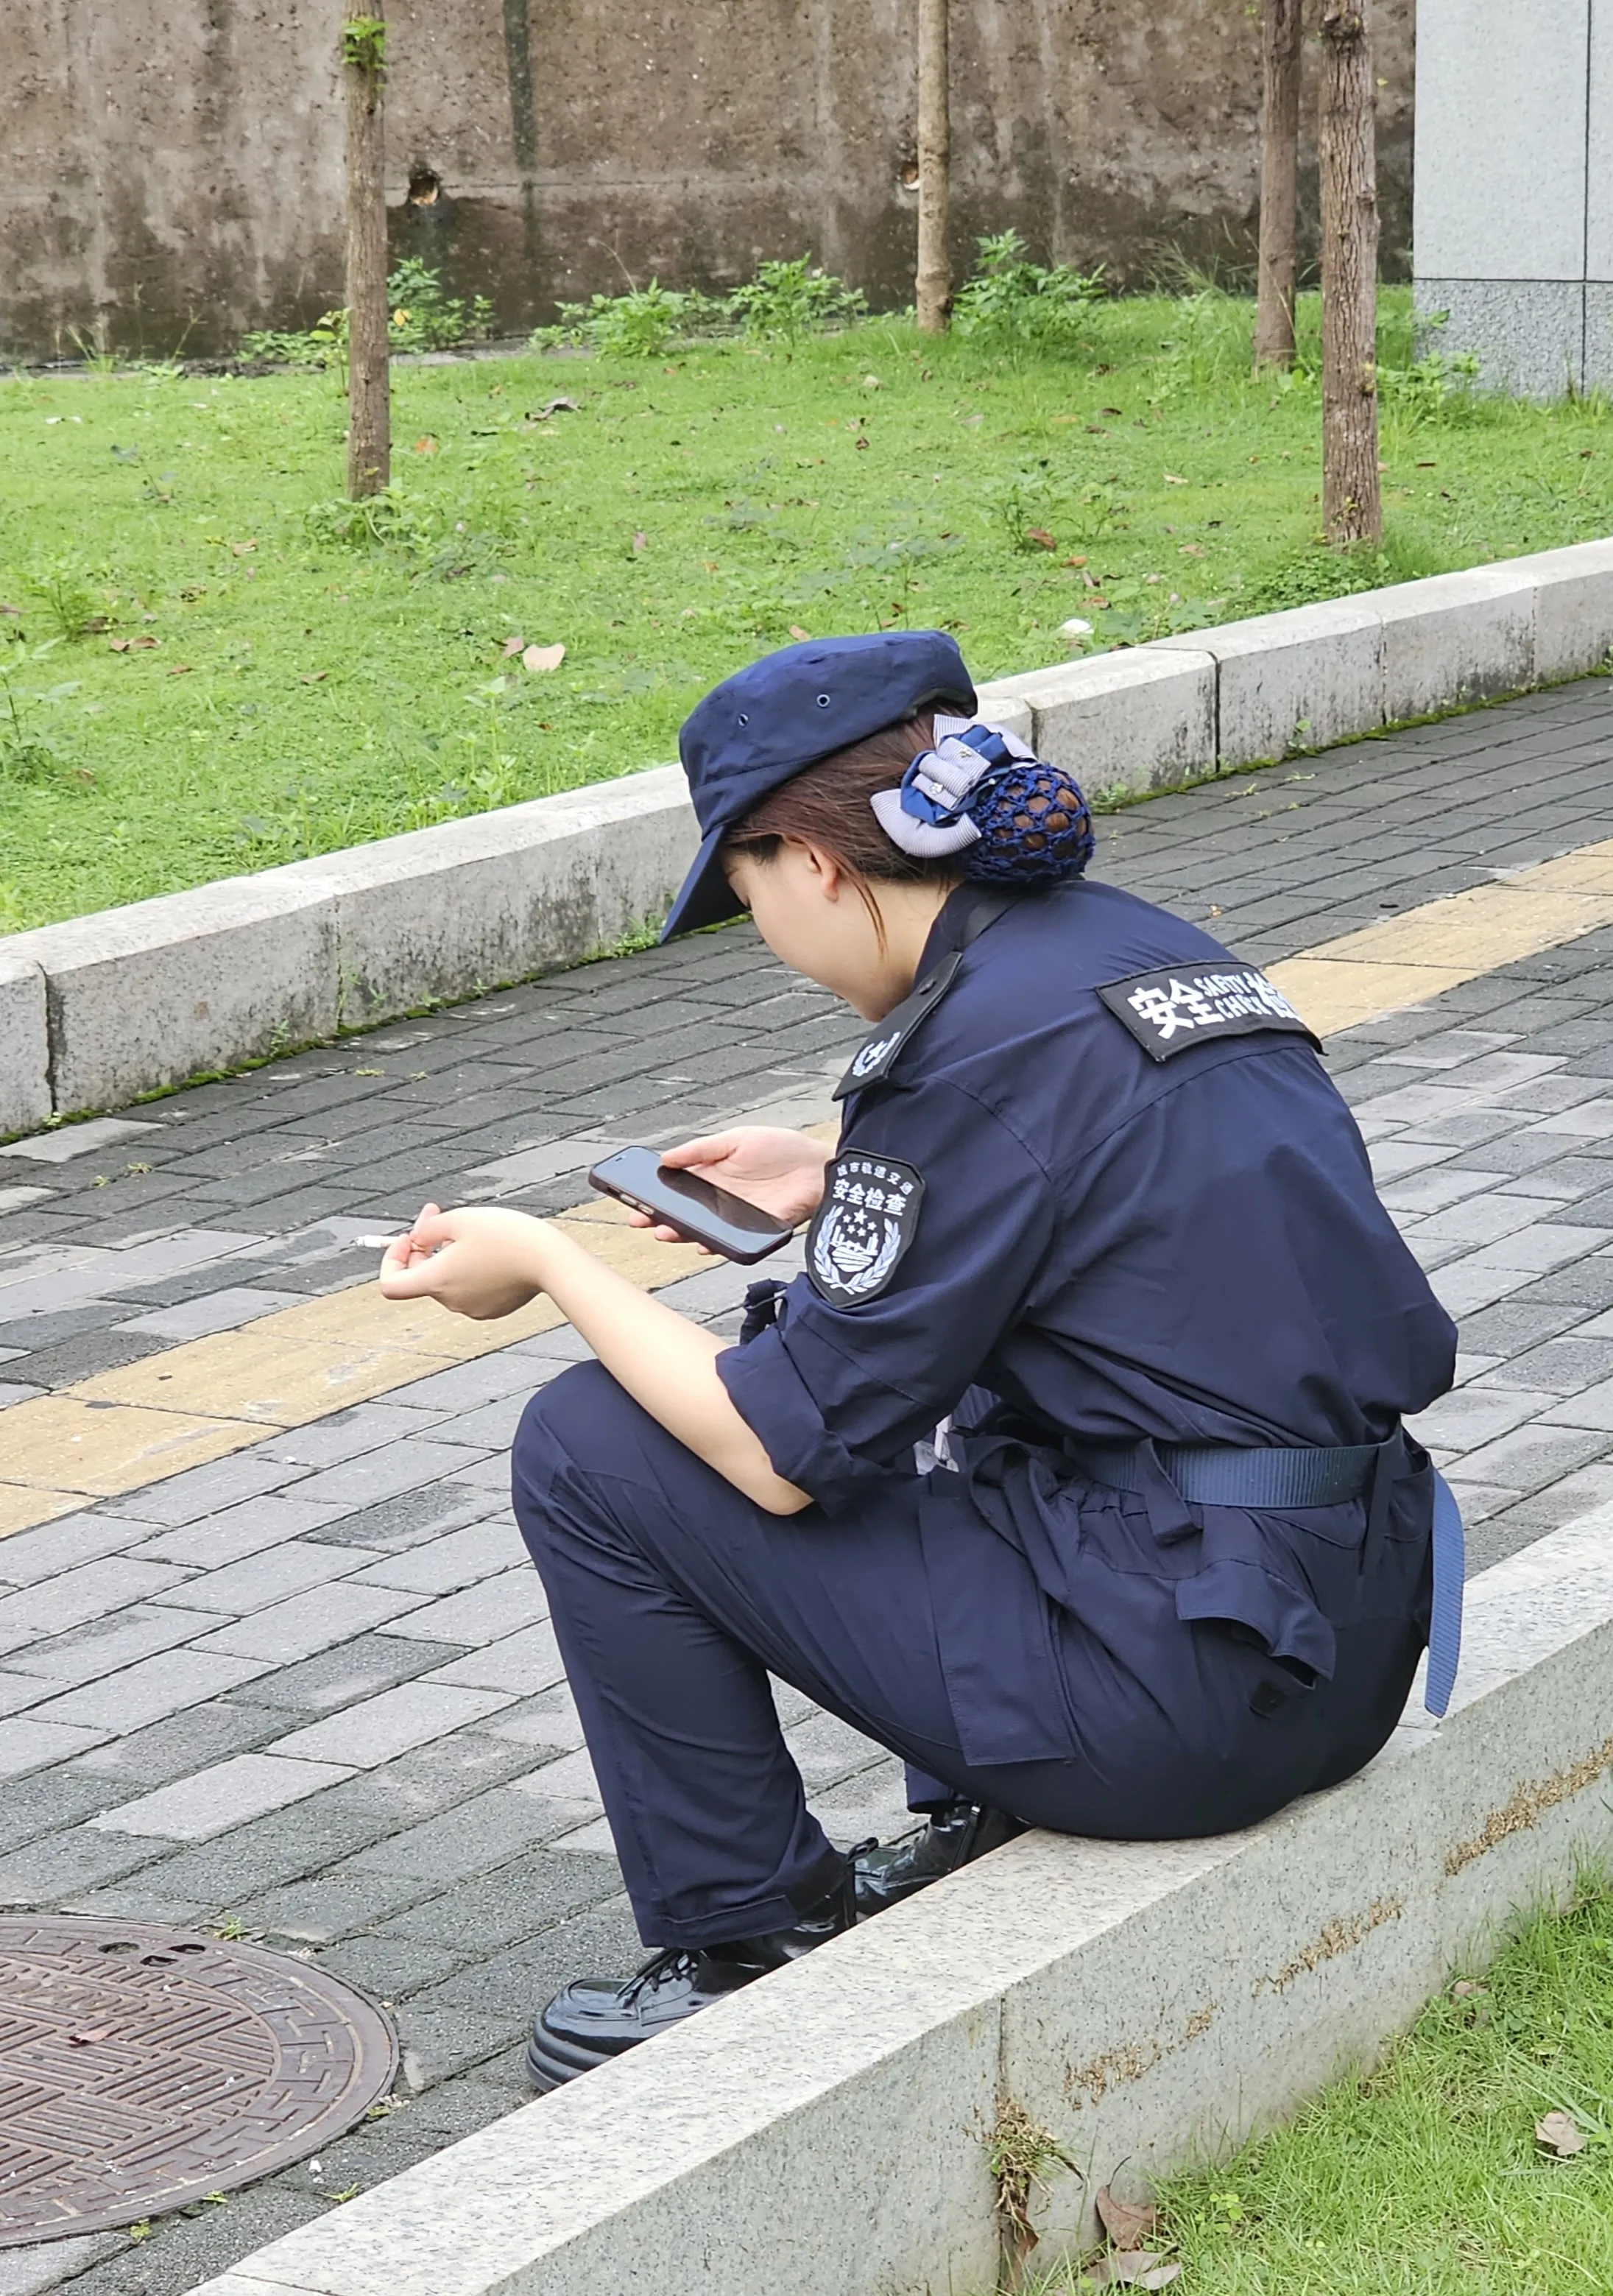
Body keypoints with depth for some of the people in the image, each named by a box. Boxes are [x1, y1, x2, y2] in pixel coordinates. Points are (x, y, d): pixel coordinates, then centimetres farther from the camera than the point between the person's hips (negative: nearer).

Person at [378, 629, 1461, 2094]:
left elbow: (787, 1455, -13)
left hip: (1186, 1692, -9)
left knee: (591, 1451, 0)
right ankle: (991, 1838, 24)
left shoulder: (982, 1038, -16)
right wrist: (838, 1189, 31)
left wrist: (549, 1263, 0)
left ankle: (753, 1945, 11)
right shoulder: (1136, 942, 9)